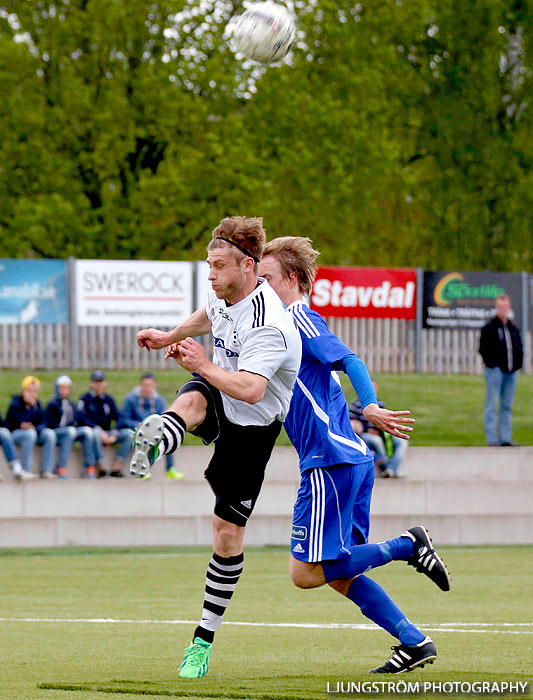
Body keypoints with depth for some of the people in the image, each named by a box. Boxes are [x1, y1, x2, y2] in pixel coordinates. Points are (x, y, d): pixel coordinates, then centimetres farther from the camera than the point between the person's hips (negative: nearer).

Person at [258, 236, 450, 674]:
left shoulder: (300, 319, -7)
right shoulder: (287, 325, 22)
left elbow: (349, 360, -20)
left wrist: (370, 407, -35)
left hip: (332, 461, -10)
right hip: (354, 458, 10)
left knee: (306, 572, -9)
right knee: (338, 576, 11)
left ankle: (408, 545, -6)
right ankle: (414, 642, 9)